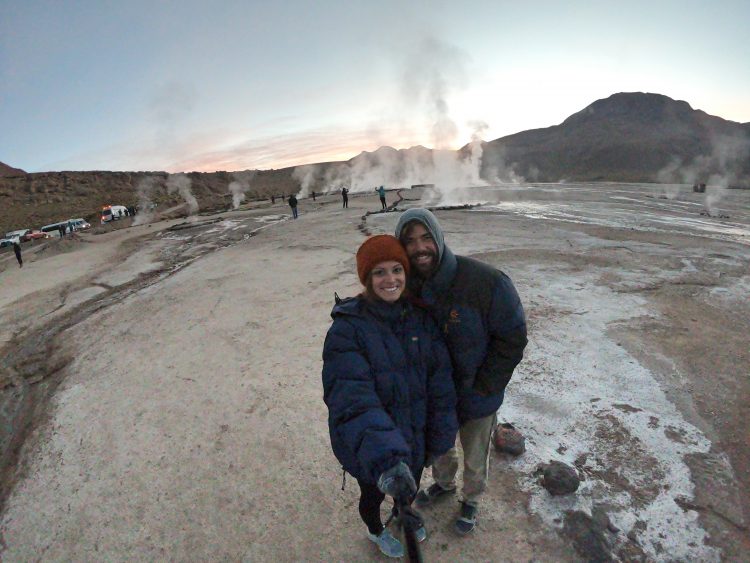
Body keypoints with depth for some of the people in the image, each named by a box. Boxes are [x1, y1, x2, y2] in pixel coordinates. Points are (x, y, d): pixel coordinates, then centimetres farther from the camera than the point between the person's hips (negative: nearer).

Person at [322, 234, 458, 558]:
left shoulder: (420, 318, -9)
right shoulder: (347, 329, -26)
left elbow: (440, 382, -6)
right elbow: (352, 399, -35)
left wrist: (440, 437, -4)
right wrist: (384, 458, -45)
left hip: (413, 436, 5)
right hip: (370, 447, -4)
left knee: (410, 489, 30)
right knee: (374, 493, 24)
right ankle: (376, 531, 60)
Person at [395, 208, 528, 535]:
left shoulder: (486, 281, -30)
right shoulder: (406, 286, -14)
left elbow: (512, 338, -19)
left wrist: (483, 387, -16)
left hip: (476, 398, -3)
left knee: (475, 459, 24)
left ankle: (471, 500, 55)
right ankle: (444, 483, 62)